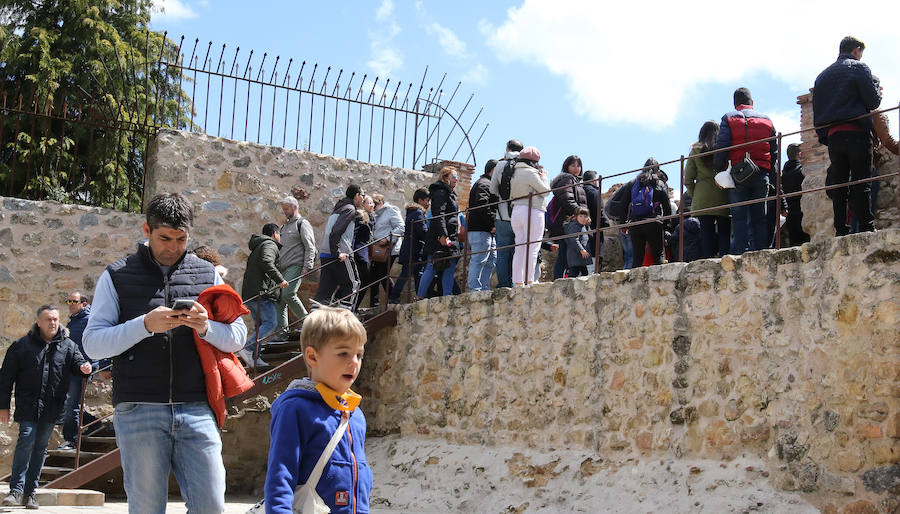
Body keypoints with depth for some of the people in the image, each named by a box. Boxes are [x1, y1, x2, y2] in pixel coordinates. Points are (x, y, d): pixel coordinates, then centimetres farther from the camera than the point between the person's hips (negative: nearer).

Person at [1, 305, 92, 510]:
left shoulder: (68, 346, 9)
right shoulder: (22, 345, 3)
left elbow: (77, 364, 5)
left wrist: (84, 368, -21)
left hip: (52, 408, 2)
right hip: (28, 406, -2)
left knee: (40, 447, 8)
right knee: (26, 441, -14)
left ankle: (30, 492, 15)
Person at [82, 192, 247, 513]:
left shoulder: (207, 275, 13)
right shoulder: (117, 276, 7)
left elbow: (238, 338, 11)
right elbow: (92, 344, -1)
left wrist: (206, 328, -10)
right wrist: (146, 325, -15)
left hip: (197, 411, 2)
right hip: (139, 411, -1)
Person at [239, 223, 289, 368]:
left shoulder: (257, 247, 28)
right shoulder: (270, 245, -2)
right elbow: (267, 262, -21)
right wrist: (280, 279, -22)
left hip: (249, 294, 10)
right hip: (261, 292, -10)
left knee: (260, 325, 12)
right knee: (271, 323, -13)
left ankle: (255, 357, 4)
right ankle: (247, 349, -25)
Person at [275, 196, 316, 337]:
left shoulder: (302, 223, -1)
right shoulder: (285, 226, 25)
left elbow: (310, 247, -9)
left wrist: (307, 267, -17)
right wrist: (277, 267, 21)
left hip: (296, 266, -8)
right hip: (282, 268, 8)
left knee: (288, 294, -22)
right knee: (279, 299, 0)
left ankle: (305, 320, -5)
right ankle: (281, 332, 1)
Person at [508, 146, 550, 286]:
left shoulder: (514, 173, 14)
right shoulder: (531, 173, -10)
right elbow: (545, 191, -7)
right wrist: (543, 176, 11)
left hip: (516, 211, 8)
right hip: (532, 211, -8)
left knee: (519, 248, 9)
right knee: (532, 248, -8)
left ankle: (518, 282, 6)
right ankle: (528, 281, -13)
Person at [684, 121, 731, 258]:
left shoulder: (695, 151, 5)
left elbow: (688, 179, 2)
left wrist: (694, 195, 13)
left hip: (702, 199, 1)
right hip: (723, 199, -1)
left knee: (706, 233, 1)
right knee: (724, 233, 2)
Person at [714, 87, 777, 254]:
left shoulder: (728, 119, 5)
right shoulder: (767, 120, 15)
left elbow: (721, 148, -7)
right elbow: (774, 152, 13)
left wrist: (719, 171, 0)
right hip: (761, 175, 3)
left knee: (739, 217, -2)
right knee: (759, 218, 6)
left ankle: (740, 251, -12)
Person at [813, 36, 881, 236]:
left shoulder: (822, 75, 20)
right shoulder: (858, 68, 0)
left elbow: (817, 109, 17)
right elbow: (873, 102, -6)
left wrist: (822, 135, 17)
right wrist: (877, 93, 16)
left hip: (831, 135, 5)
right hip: (856, 133, -5)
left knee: (838, 185, 4)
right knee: (861, 182, -8)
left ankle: (841, 231, 0)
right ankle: (866, 228, -14)